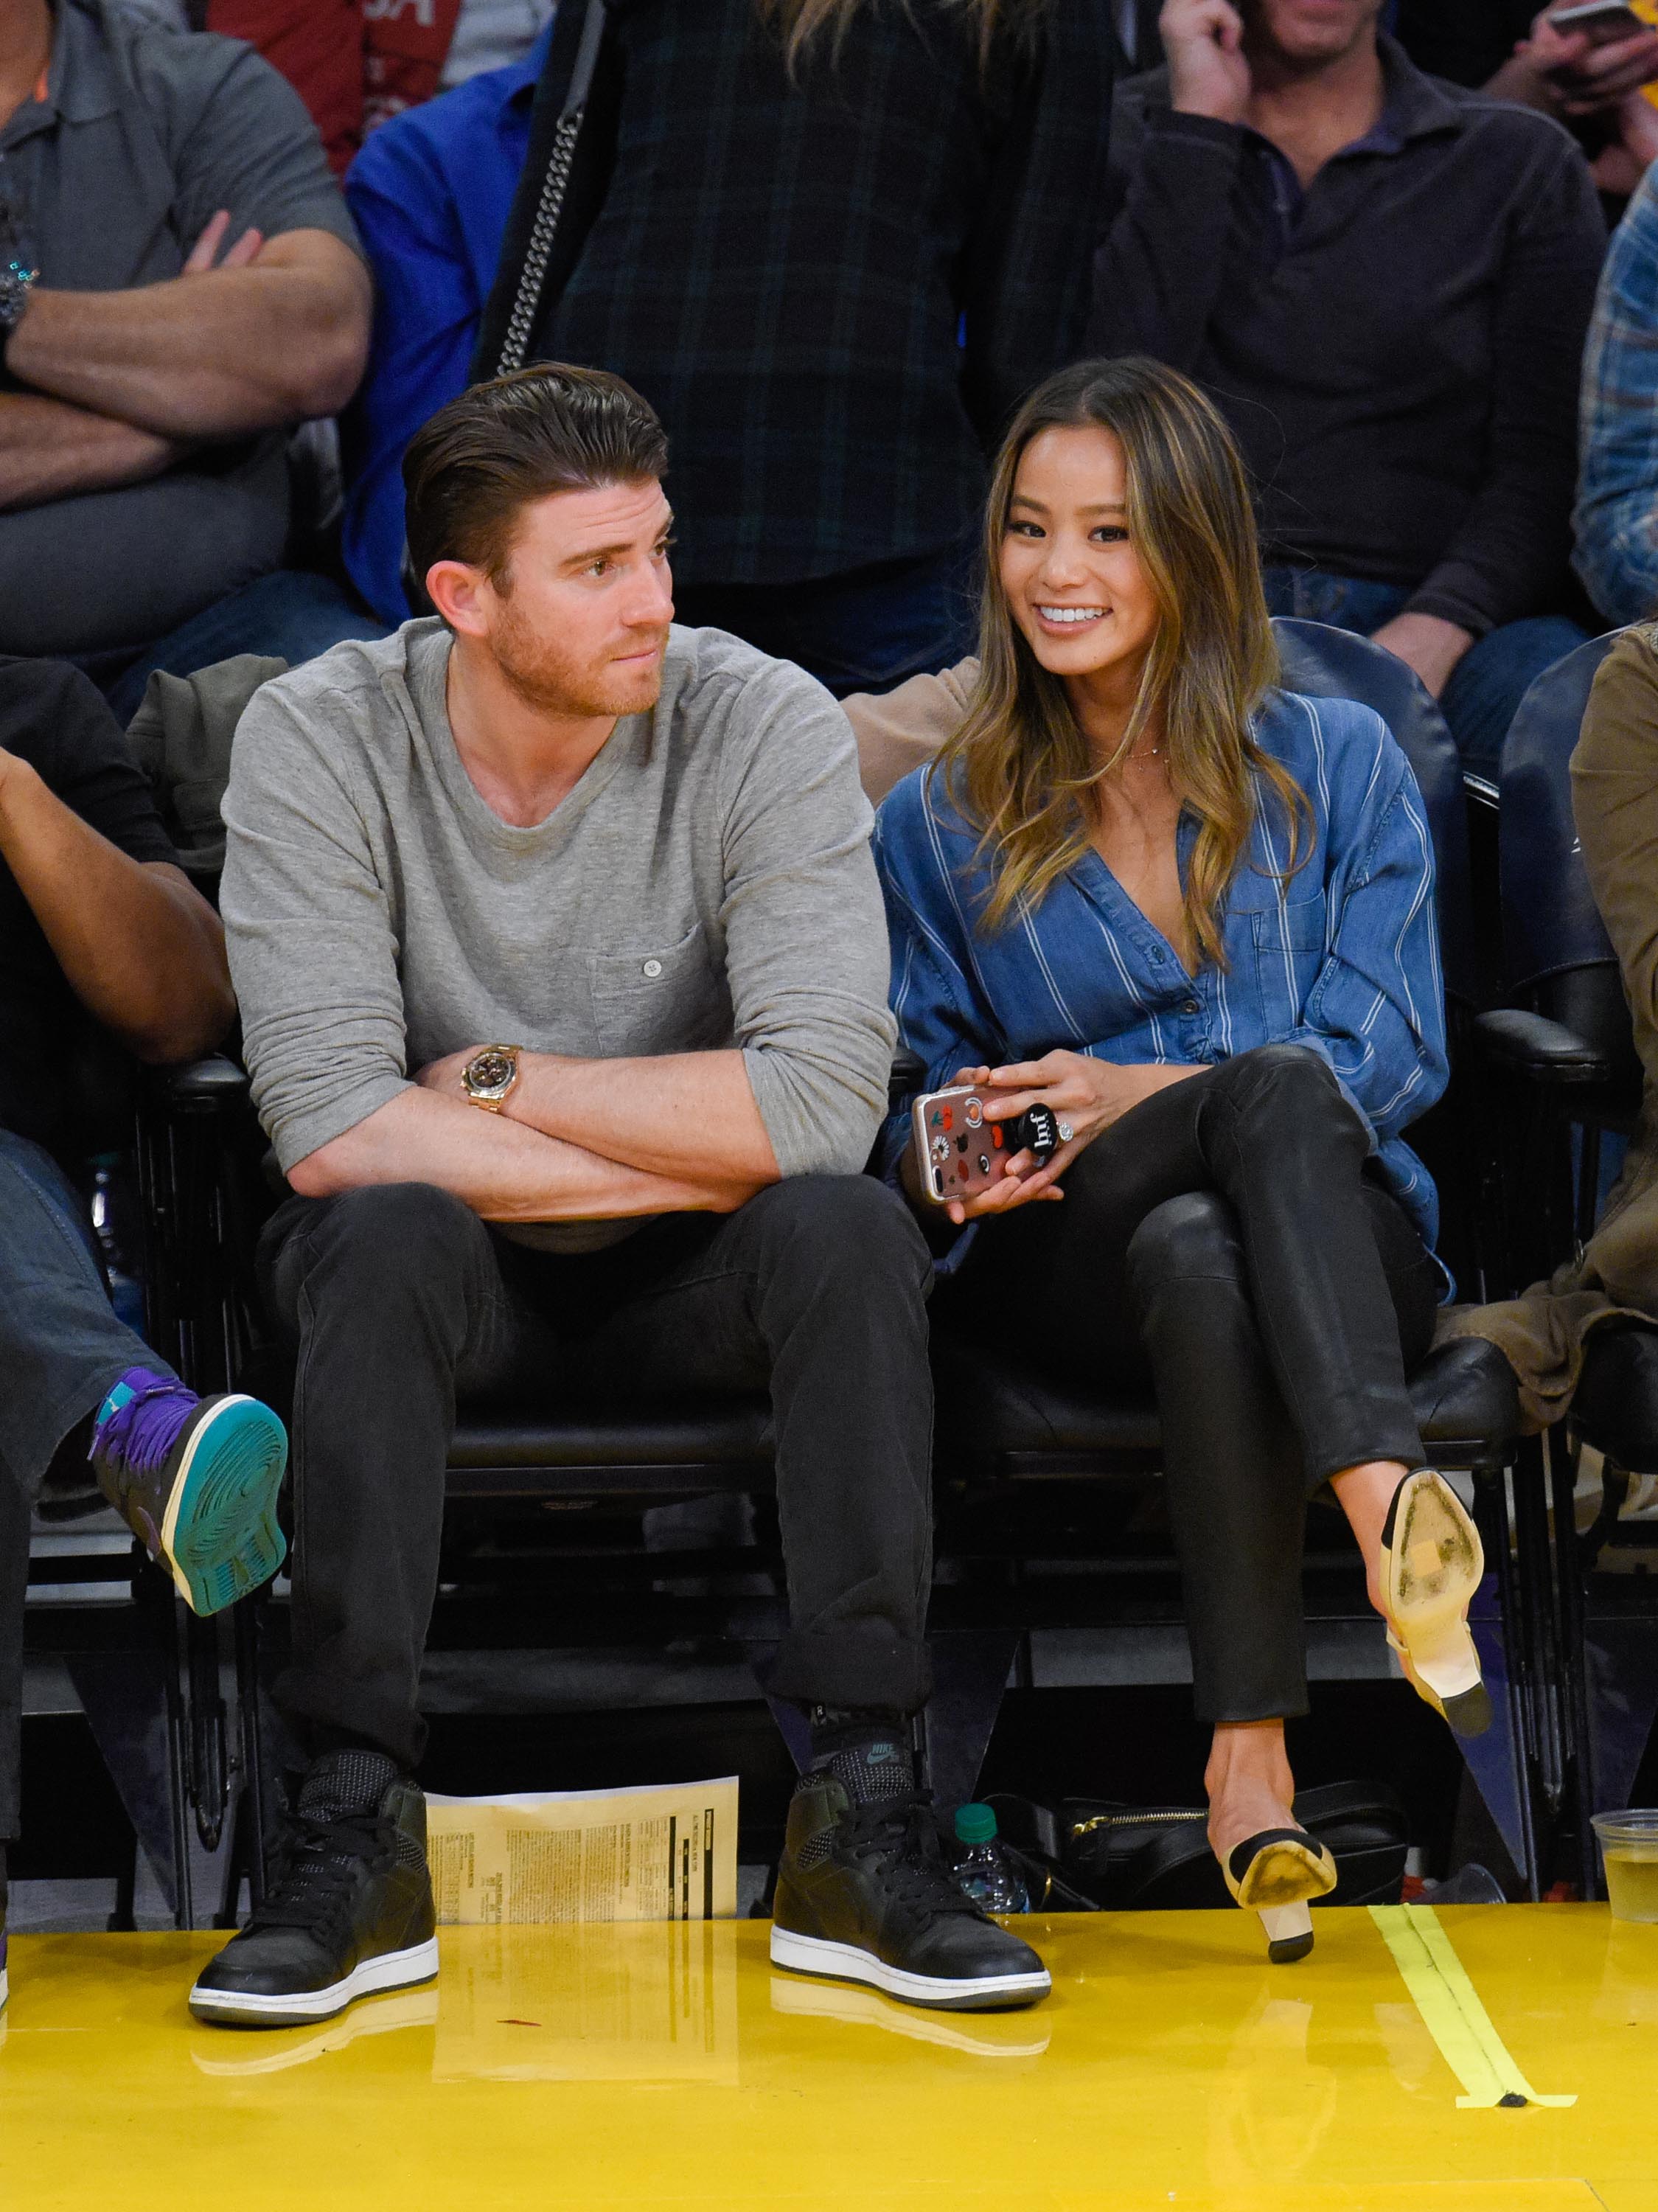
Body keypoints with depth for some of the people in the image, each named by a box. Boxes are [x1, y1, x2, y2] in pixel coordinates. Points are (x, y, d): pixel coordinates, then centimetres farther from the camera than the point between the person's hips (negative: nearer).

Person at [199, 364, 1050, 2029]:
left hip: (689, 1281, 1)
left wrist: (498, 1081, -19)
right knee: (386, 1234, -33)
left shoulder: (764, 725, -13)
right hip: (446, 1283, 0)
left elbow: (823, 1100, -25)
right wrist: (685, 1159, -21)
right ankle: (357, 1828, -29)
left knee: (848, 1227, -30)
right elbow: (328, 1125, -25)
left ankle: (860, 1816, -28)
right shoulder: (320, 740, -14)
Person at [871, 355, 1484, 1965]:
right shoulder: (941, 825, 15)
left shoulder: (1336, 768, 12)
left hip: (1342, 1238, 0)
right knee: (1280, 1088, -36)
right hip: (1063, 1270, 0)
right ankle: (1388, 1502, -57)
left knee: (1196, 1252, -40)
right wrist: (953, 1164, -10)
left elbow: (1393, 1056, 2)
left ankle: (1249, 1754, -53)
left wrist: (1134, 1096, -12)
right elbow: (913, 1110, 16)